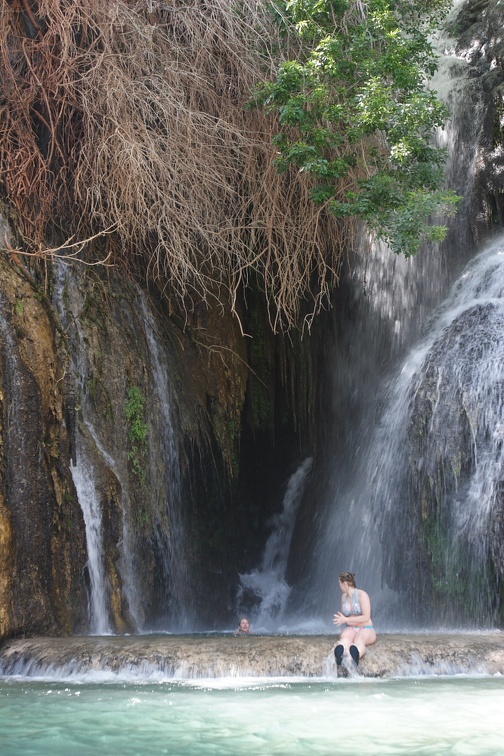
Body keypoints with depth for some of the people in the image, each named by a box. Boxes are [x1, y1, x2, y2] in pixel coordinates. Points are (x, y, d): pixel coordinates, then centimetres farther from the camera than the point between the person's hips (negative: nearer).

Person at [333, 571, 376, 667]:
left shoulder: (361, 595, -6)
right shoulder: (344, 596, 13)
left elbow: (366, 618, -12)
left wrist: (346, 619, -11)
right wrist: (340, 619, 6)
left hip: (366, 629, -2)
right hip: (350, 629, 3)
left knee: (359, 638, -41)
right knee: (346, 636, -37)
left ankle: (356, 654, -79)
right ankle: (339, 654, -75)